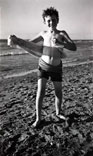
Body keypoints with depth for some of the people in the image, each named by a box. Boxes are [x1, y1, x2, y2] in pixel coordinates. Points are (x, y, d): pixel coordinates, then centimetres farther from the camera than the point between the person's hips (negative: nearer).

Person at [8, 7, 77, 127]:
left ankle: (58, 113, 35)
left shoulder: (62, 34, -9)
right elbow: (29, 44, 5)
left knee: (58, 92, 11)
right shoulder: (43, 34, -3)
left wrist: (60, 43, -38)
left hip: (57, 68, 0)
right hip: (43, 66, 0)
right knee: (40, 92, -8)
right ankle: (38, 118, 6)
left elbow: (74, 47, -22)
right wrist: (17, 40, -13)